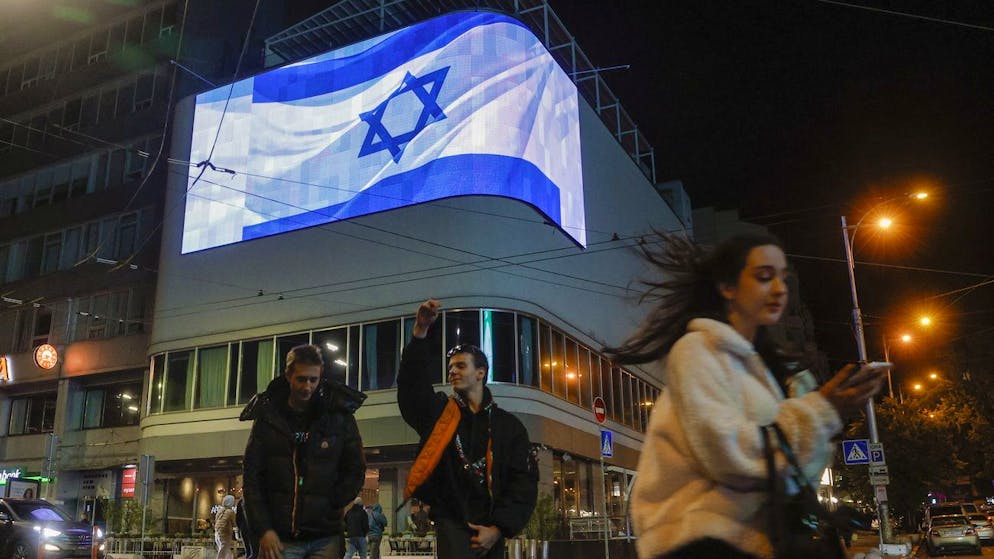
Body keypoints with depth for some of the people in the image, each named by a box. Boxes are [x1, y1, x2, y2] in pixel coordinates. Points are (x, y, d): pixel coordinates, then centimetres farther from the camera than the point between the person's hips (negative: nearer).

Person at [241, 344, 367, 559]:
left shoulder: (339, 416, 2)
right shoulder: (267, 418, 3)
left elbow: (355, 471, 6)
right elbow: (251, 479, 2)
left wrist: (329, 507, -3)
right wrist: (263, 529, -6)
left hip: (325, 539, 0)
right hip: (278, 537, 0)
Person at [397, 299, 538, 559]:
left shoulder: (508, 425, 7)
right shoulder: (438, 412, 7)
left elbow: (525, 481, 2)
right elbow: (412, 380, -10)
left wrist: (499, 528, -7)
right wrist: (420, 331, -21)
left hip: (491, 531, 2)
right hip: (452, 523, -2)